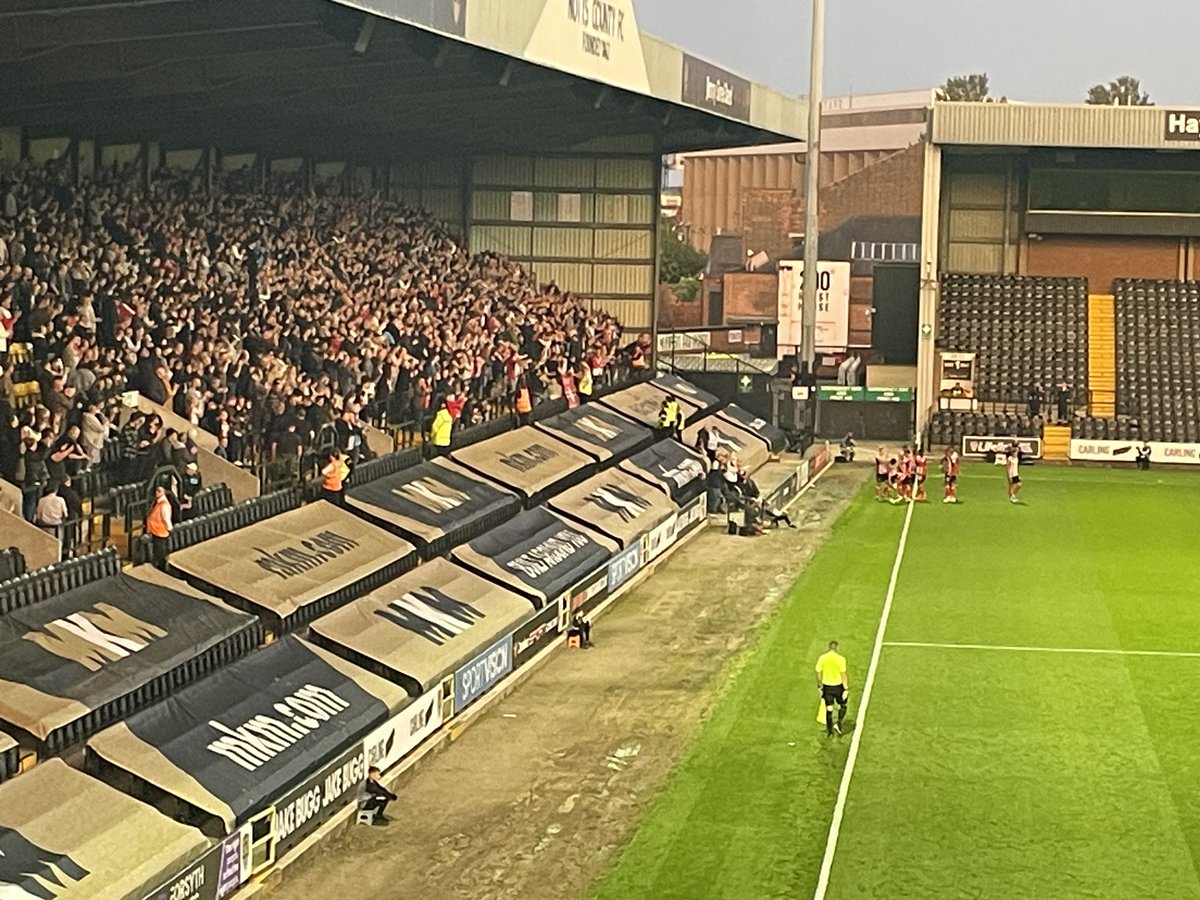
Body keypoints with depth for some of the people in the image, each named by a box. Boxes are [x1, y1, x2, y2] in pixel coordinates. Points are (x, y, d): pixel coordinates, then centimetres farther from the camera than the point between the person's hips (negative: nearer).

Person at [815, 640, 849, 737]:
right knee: (842, 706, 19)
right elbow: (843, 674, -14)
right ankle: (838, 724, 2)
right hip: (838, 685, -3)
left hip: (827, 686, 3)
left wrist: (819, 686, 12)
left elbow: (818, 673, 0)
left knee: (829, 708, 13)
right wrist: (846, 689, -8)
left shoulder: (821, 658, -6)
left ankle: (829, 731, 19)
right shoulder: (840, 659, -15)